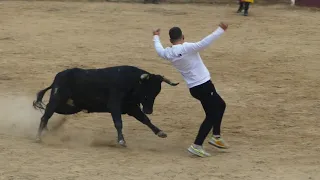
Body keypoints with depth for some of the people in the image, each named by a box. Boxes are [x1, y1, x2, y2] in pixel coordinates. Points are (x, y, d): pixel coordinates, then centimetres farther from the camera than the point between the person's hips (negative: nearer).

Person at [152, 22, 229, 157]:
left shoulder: (168, 53, 2)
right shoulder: (187, 48, -17)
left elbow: (159, 50, 25)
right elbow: (205, 43, -30)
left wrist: (156, 37, 42)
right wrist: (220, 30, -26)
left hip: (194, 88, 8)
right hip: (204, 86, -8)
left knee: (220, 105, 26)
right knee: (211, 116, -1)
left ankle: (216, 137, 29)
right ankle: (196, 146, -8)